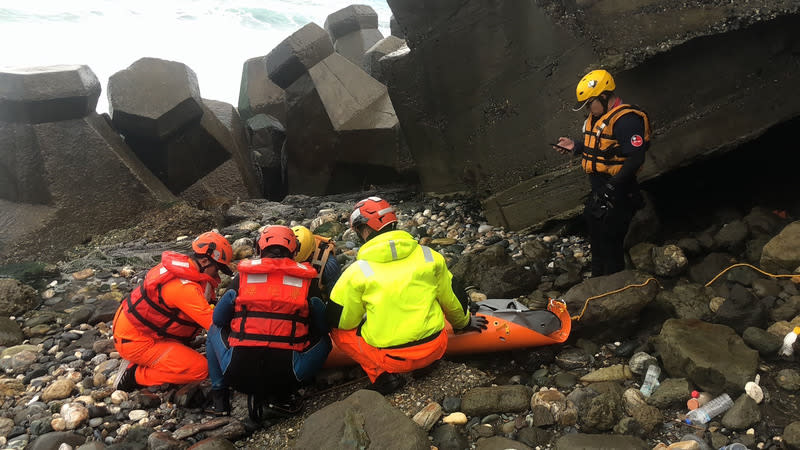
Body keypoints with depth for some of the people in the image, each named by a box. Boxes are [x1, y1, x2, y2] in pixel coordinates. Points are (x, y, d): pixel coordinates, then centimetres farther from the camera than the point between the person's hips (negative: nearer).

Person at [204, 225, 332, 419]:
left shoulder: (243, 274, 7)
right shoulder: (306, 277, 6)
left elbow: (218, 319, 14)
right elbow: (322, 326, 11)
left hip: (237, 374, 2)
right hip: (284, 376, -2)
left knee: (215, 330, 30)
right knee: (323, 340, 24)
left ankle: (219, 399, 21)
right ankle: (281, 397, 9)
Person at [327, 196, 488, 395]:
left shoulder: (357, 272, -10)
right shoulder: (430, 256, -1)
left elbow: (339, 321, -2)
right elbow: (450, 299, 12)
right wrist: (464, 322, 32)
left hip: (390, 360, -4)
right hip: (435, 350, 4)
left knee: (338, 331, 17)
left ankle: (382, 375, 0)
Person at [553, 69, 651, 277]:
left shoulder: (626, 120, -20)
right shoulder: (597, 117, 11)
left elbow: (636, 157, -24)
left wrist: (612, 186, -27)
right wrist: (575, 146, 7)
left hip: (617, 192, -10)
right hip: (599, 189, 11)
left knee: (610, 239, -4)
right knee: (596, 235, 21)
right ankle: (598, 278, 39)